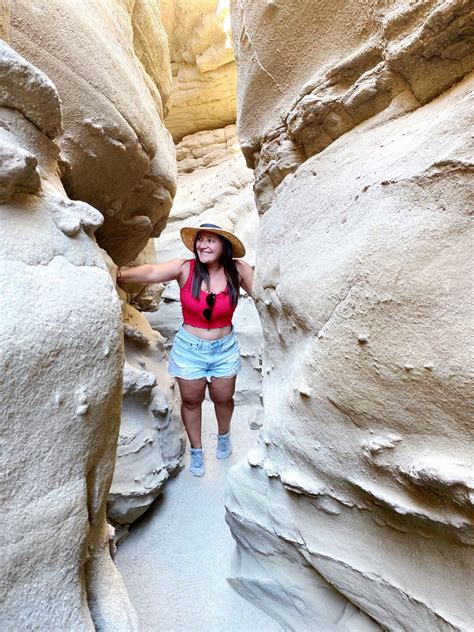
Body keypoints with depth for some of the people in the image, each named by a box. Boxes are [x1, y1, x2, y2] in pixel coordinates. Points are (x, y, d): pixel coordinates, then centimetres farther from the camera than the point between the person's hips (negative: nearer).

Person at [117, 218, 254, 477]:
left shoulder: (236, 270, -11)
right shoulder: (185, 268, -17)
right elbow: (151, 272, -34)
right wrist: (121, 274, -48)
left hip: (225, 349, 1)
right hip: (189, 349, -1)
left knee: (223, 398, 19)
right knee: (191, 400, 15)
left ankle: (224, 436, 52)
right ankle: (196, 450, 41)